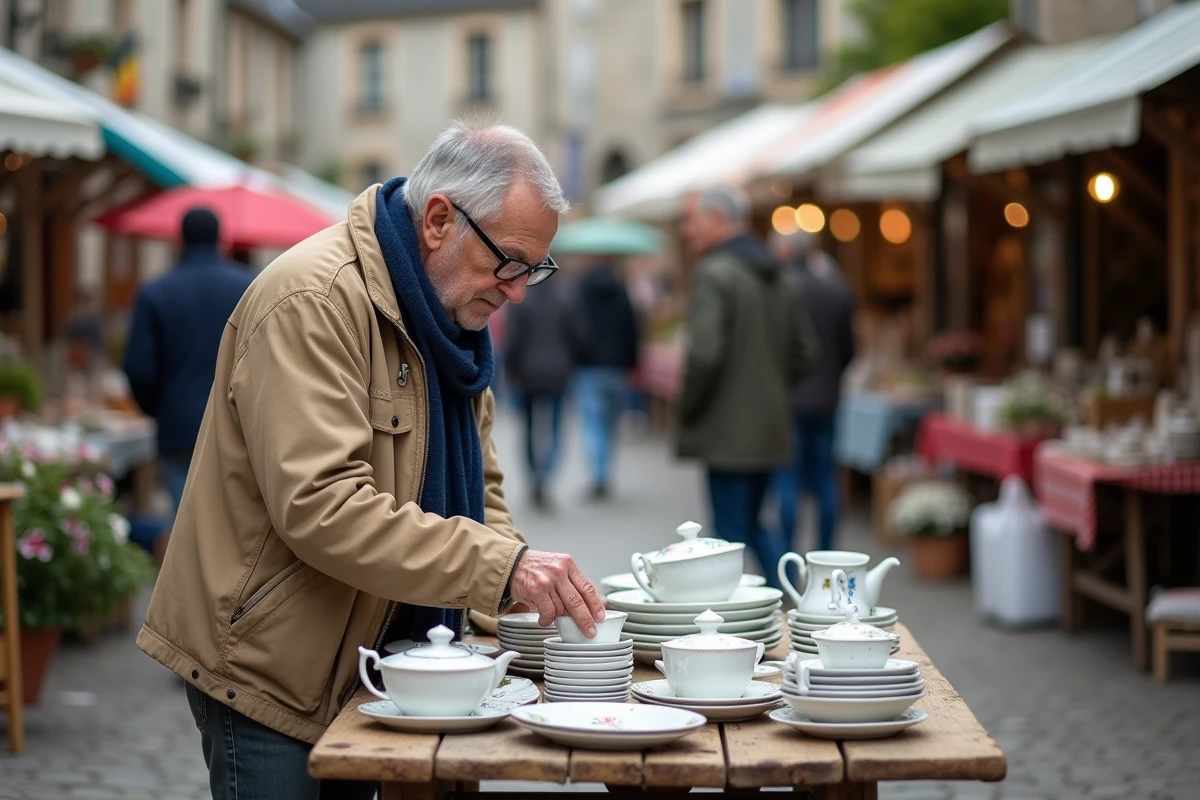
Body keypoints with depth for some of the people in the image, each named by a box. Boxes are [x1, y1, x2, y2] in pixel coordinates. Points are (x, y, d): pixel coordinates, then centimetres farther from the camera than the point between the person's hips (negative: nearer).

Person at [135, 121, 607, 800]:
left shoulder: (455, 313, 8)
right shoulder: (315, 300, -21)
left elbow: (473, 486, 15)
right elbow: (321, 506, -31)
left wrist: (521, 588, -6)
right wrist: (500, 567, -34)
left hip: (358, 664, 9)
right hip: (264, 662, -8)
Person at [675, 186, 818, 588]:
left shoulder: (714, 274, -14)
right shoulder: (781, 278, 12)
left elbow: (705, 353, -23)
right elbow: (804, 352, 14)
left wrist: (687, 408, -9)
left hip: (728, 432, -8)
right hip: (772, 429, 8)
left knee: (732, 532, 0)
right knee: (751, 521, 20)